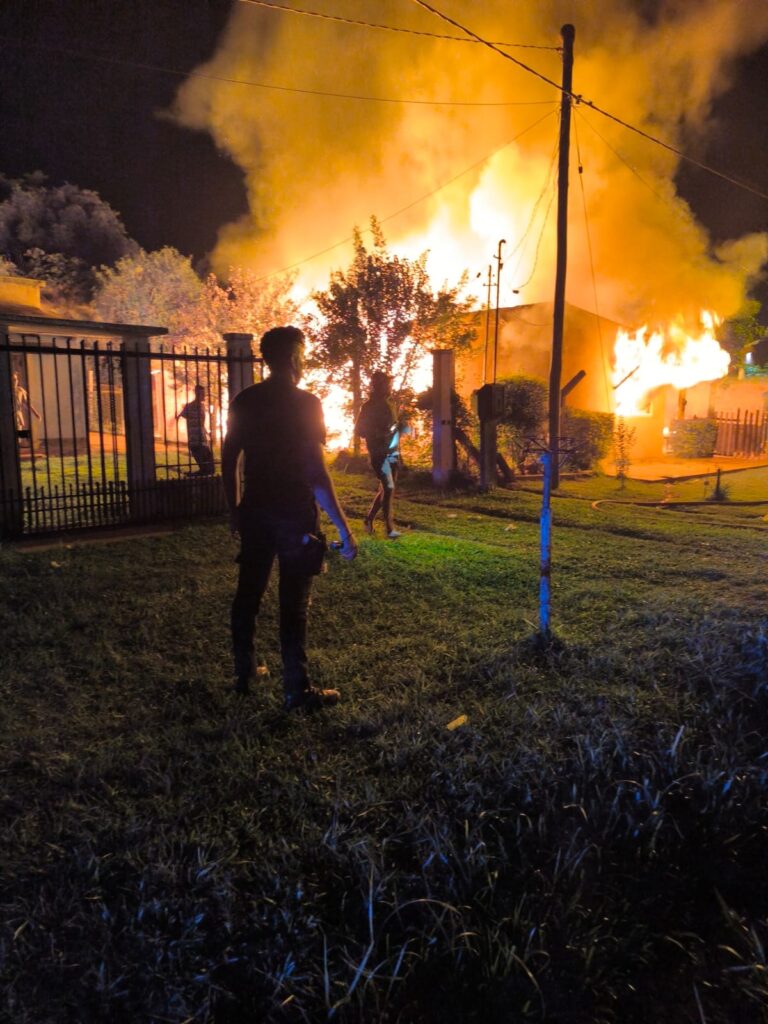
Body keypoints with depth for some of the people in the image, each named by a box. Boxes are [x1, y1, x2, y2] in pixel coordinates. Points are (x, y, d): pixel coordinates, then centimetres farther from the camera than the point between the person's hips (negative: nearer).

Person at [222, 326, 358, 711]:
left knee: (248, 593, 16)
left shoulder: (244, 401, 4)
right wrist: (344, 530, -17)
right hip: (294, 516, -6)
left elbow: (228, 459, 8)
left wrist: (234, 510, 20)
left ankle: (243, 674, 30)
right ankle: (297, 689, 10)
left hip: (255, 512, 6)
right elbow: (315, 472, -20)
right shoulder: (305, 404, -14)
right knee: (293, 603, 1)